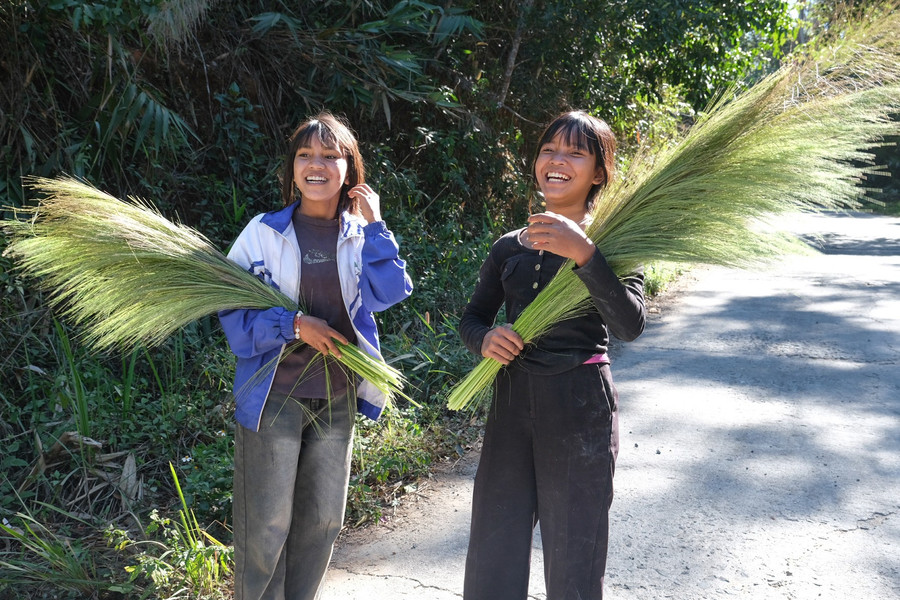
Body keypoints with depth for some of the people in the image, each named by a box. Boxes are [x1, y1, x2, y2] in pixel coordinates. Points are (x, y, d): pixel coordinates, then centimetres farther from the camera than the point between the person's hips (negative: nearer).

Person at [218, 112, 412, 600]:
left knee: (322, 522, 15)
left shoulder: (361, 237, 3)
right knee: (266, 526, 3)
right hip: (274, 394, -3)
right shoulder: (264, 232, -6)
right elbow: (232, 307, -7)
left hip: (337, 397, 4)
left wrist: (373, 225, -13)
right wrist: (295, 325, -19)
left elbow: (389, 293, -13)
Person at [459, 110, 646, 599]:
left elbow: (629, 325, -19)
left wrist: (583, 253, -29)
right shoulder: (509, 248, 7)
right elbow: (471, 317, 15)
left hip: (581, 410, -3)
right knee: (492, 554, 9)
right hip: (512, 401, 4)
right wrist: (485, 339, -8)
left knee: (572, 558, 6)